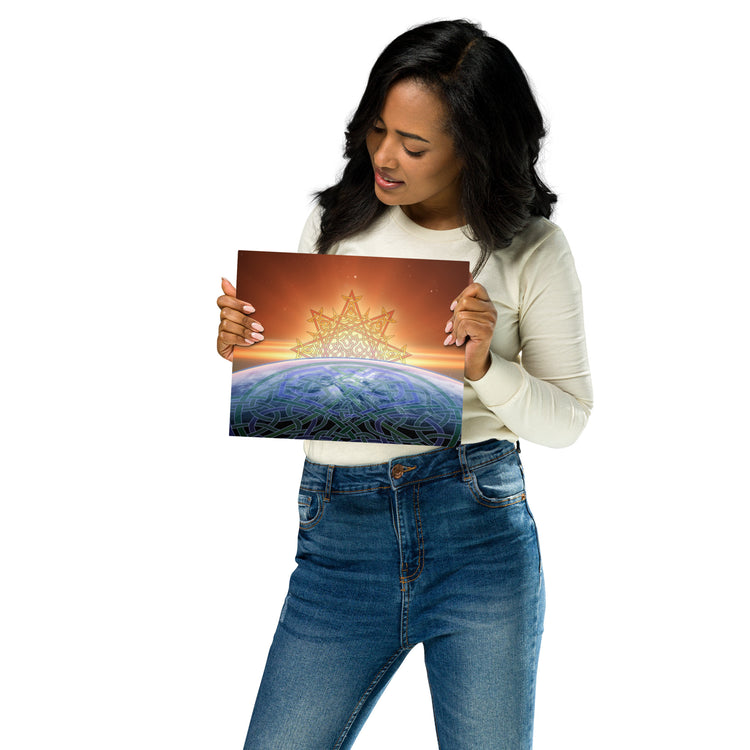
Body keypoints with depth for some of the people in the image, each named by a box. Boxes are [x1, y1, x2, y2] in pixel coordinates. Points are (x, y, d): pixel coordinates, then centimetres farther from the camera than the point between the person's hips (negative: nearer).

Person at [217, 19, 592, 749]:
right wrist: (243, 346, -8)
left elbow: (565, 421, 1)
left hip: (481, 531, -1)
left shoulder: (533, 252, -1)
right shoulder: (335, 223, 6)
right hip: (339, 537, 2)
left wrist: (485, 367, -17)